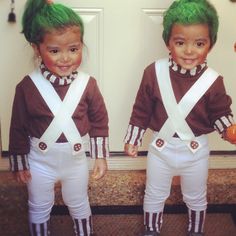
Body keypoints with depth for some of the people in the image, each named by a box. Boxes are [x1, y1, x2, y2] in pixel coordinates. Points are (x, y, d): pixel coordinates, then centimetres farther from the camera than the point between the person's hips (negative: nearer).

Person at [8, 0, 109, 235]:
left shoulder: (87, 84, -16)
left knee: (79, 205, 25)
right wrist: (19, 163, -3)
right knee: (39, 208, 21)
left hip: (76, 160, 1)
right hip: (40, 162, -1)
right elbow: (18, 127, -10)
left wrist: (100, 156, -2)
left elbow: (99, 121, -5)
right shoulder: (27, 86, -20)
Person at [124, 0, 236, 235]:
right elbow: (141, 109, -7)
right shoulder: (154, 72, -17)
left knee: (196, 198, 24)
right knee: (154, 196, 22)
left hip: (196, 151, 1)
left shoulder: (213, 81, -17)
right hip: (161, 148, 0)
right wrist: (132, 139, -2)